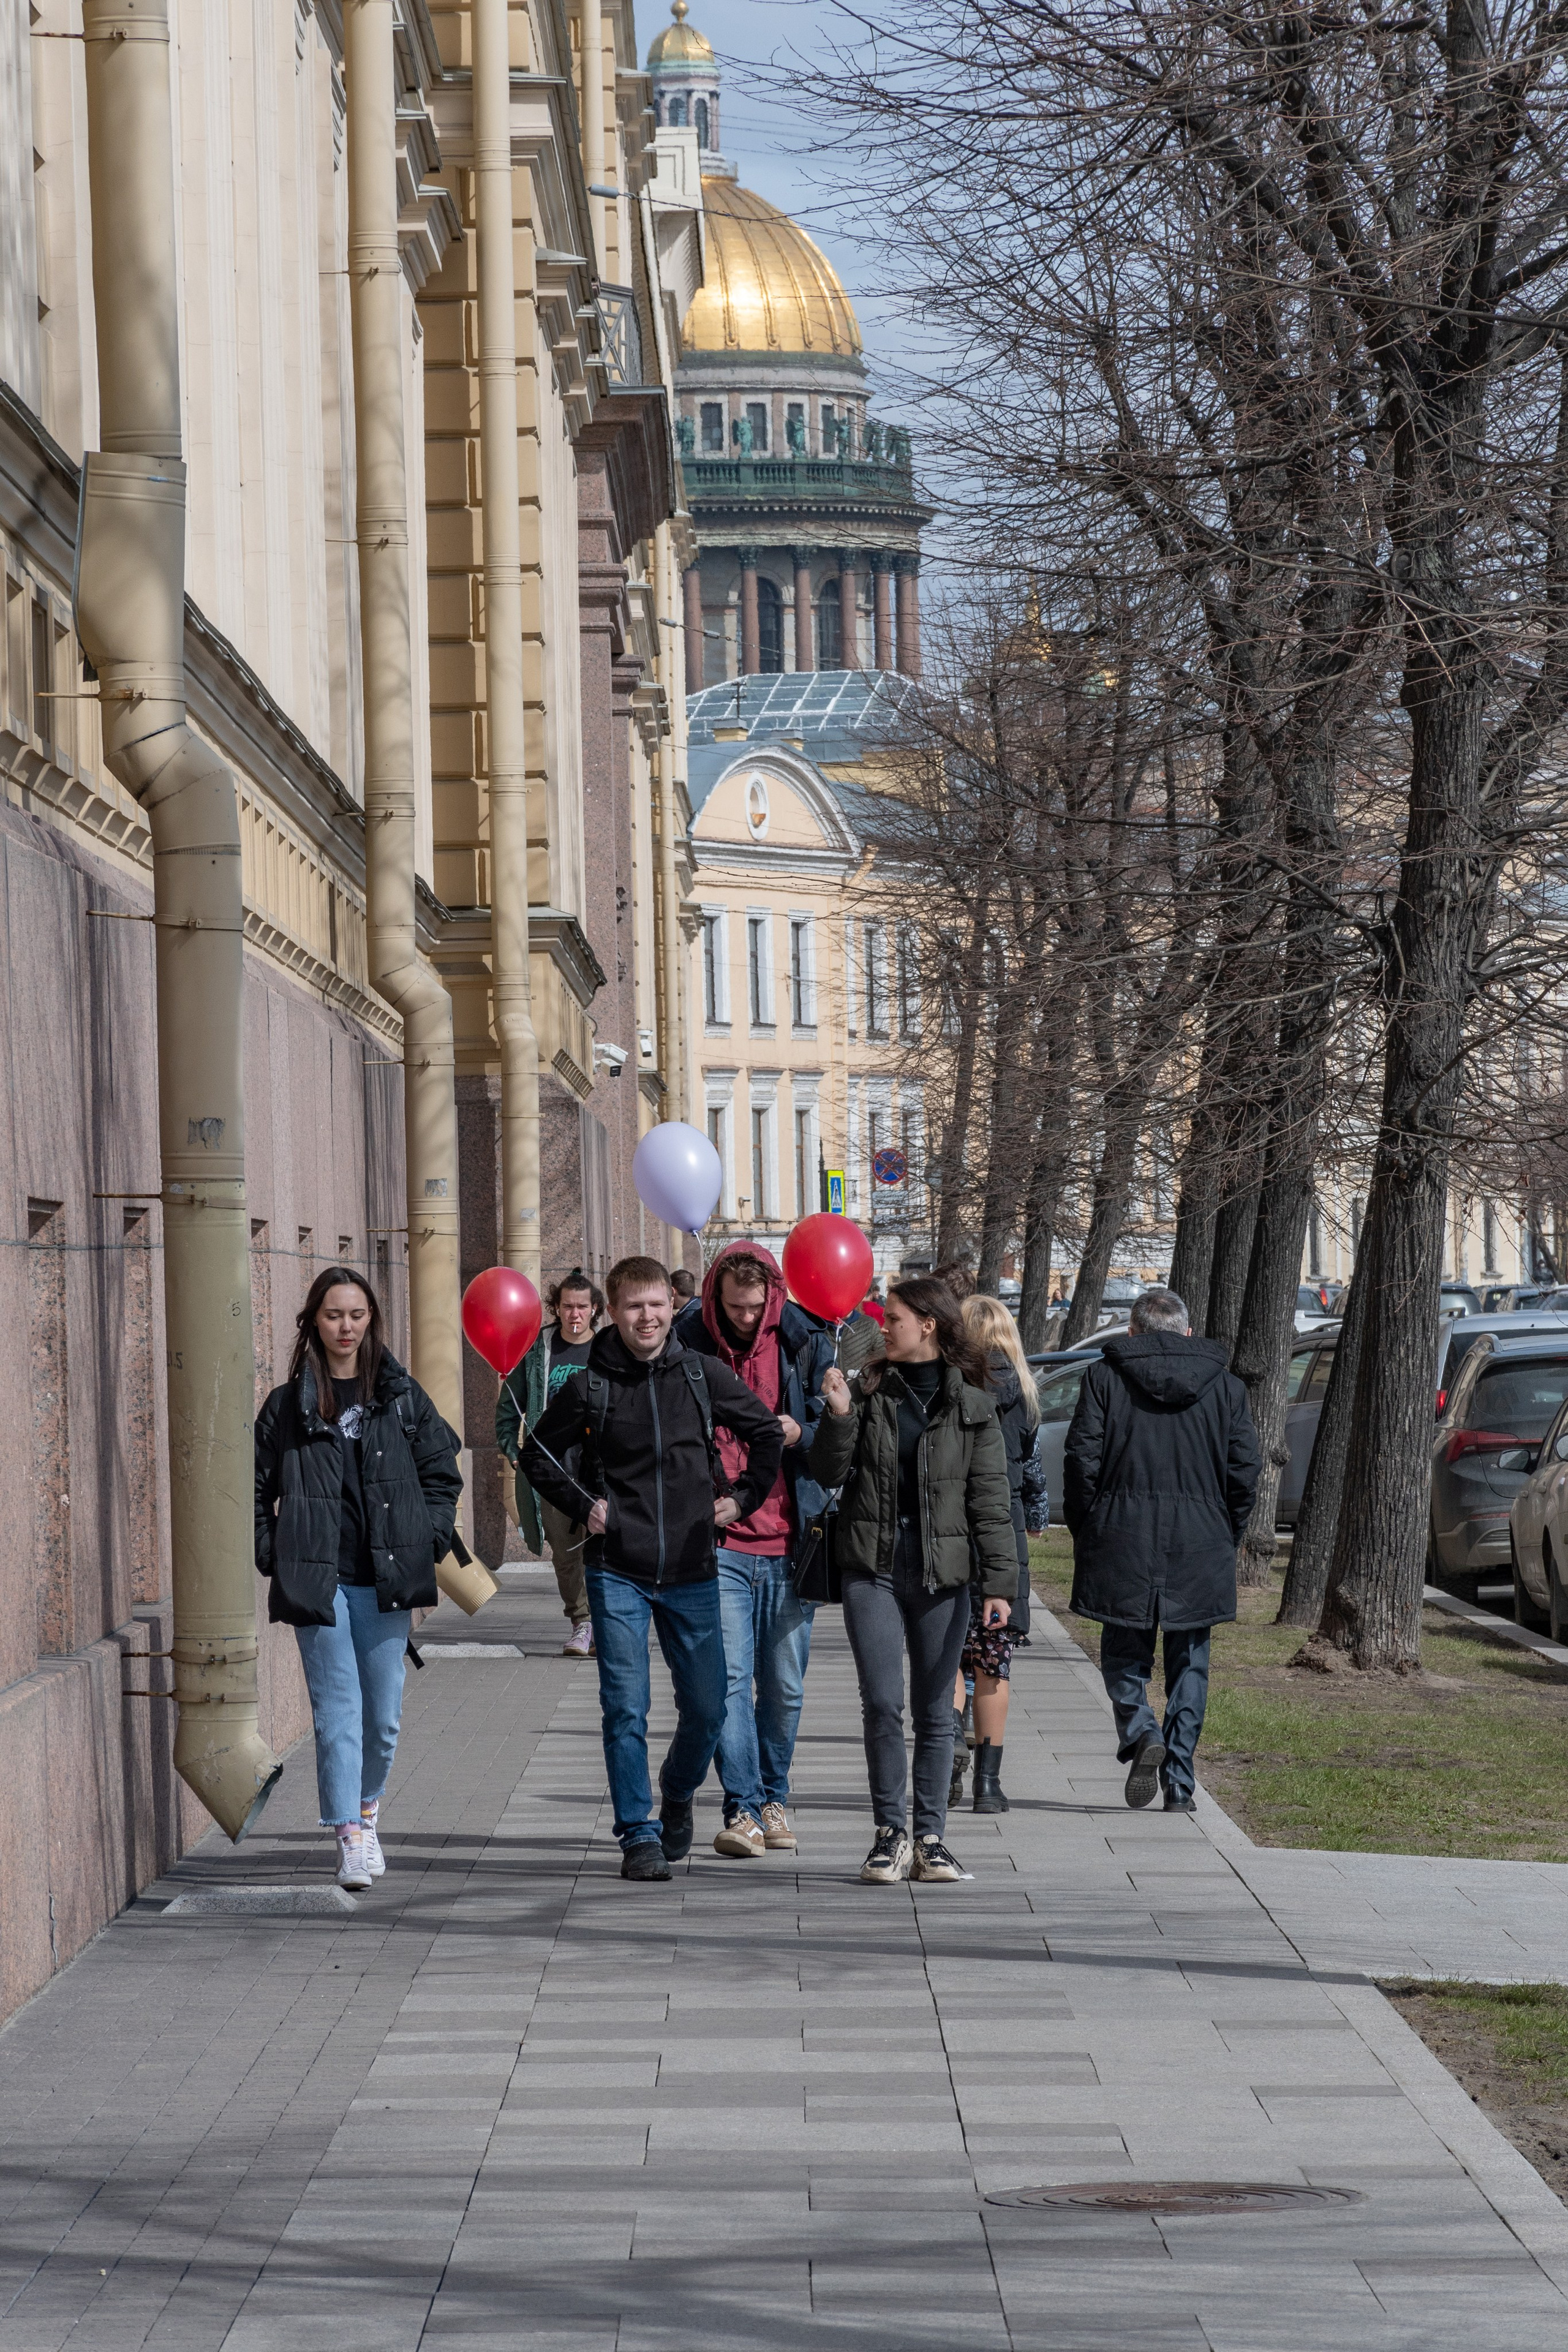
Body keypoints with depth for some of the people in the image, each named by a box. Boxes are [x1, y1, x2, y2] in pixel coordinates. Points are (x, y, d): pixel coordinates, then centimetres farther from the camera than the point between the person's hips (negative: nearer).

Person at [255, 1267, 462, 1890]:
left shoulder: (401, 1396, 7)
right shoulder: (287, 1406, 3)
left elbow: (441, 1472, 13)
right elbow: (258, 1488, 9)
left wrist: (427, 1544, 3)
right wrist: (273, 1558, 0)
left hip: (386, 1580, 2)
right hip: (319, 1581, -2)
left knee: (384, 1713, 8)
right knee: (338, 1710, -7)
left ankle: (367, 1810, 30)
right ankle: (350, 1840, -9)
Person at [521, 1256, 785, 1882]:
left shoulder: (704, 1376, 1)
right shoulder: (589, 1386, -2)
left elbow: (768, 1433, 15)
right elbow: (538, 1454, 12)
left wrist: (743, 1497, 7)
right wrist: (581, 1504, 2)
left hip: (691, 1572, 2)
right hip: (617, 1573, -2)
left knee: (706, 1708, 5)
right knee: (625, 1709, -6)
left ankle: (677, 1798, 33)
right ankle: (639, 1835, 2)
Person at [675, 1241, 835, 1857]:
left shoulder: (804, 1341, 2)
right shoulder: (688, 1341, 0)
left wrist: (801, 1433, -14)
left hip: (788, 1541, 1)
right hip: (718, 1540, -1)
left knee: (784, 1685, 6)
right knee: (728, 1675, -11)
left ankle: (774, 1799, 21)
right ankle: (743, 1808, -8)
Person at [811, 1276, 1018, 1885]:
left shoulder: (972, 1404, 1)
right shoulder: (867, 1390, 5)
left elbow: (991, 1498, 0)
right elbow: (829, 1474, 4)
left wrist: (999, 1582, -6)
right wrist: (838, 1416, -13)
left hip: (942, 1571, 0)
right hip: (872, 1566, 0)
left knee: (935, 1712, 6)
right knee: (883, 1703, -7)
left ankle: (929, 1838, 13)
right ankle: (889, 1834, 3)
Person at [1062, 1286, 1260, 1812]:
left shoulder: (1104, 1378, 0)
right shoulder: (1224, 1386, 6)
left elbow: (1081, 1459, -5)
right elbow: (1245, 1469, 2)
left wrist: (1085, 1530, 6)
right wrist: (1226, 1536, 12)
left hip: (1122, 1545, -2)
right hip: (1200, 1547, 2)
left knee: (1124, 1651, 12)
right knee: (1188, 1665, 10)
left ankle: (1140, 1734, -14)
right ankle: (1179, 1786, 6)